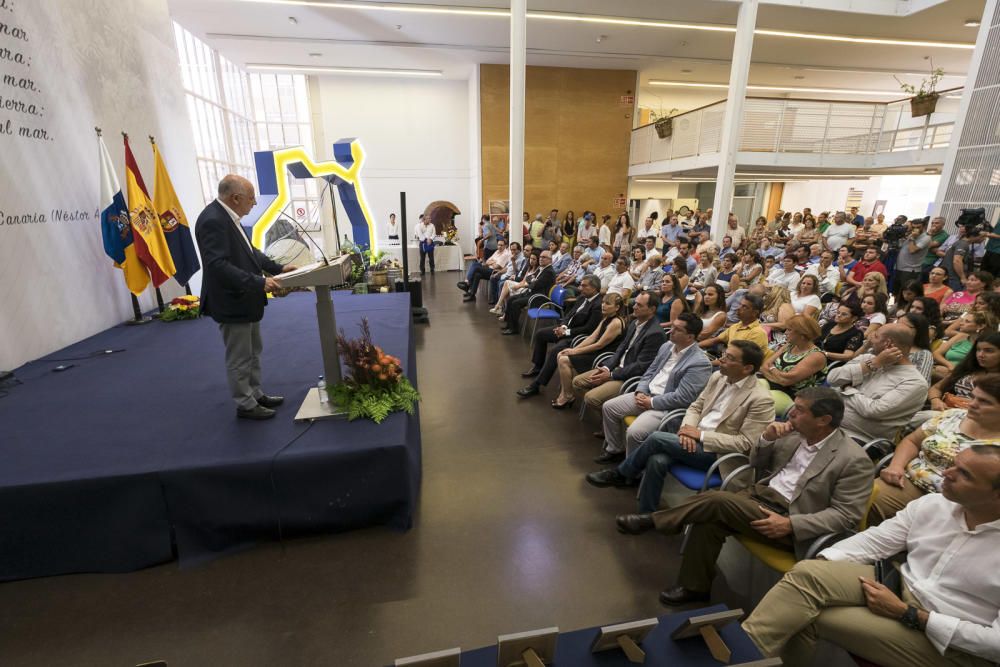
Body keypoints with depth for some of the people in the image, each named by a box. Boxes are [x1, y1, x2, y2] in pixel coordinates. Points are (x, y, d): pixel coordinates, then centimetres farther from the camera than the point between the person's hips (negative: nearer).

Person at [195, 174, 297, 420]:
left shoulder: (228, 216, 6)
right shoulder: (212, 220, -22)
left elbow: (249, 251, 15)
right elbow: (218, 265, -29)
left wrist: (277, 268, 7)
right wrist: (259, 283, -30)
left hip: (245, 299, 10)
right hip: (232, 302, -10)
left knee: (253, 352, 20)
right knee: (239, 358, 5)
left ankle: (256, 394, 34)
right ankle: (245, 405, 19)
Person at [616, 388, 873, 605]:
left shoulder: (854, 460, -12)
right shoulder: (794, 434, 5)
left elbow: (846, 515, -13)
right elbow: (756, 464, 13)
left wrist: (790, 524, -23)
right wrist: (767, 438, -8)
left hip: (790, 522, -6)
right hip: (760, 494, 6)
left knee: (717, 500, -27)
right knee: (710, 522, -21)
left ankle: (652, 521, -11)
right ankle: (694, 587, -2)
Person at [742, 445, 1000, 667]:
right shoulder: (932, 503, -2)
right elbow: (873, 541, 0)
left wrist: (907, 614, -20)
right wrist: (818, 565, -13)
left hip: (950, 643, -5)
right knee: (807, 573, -21)